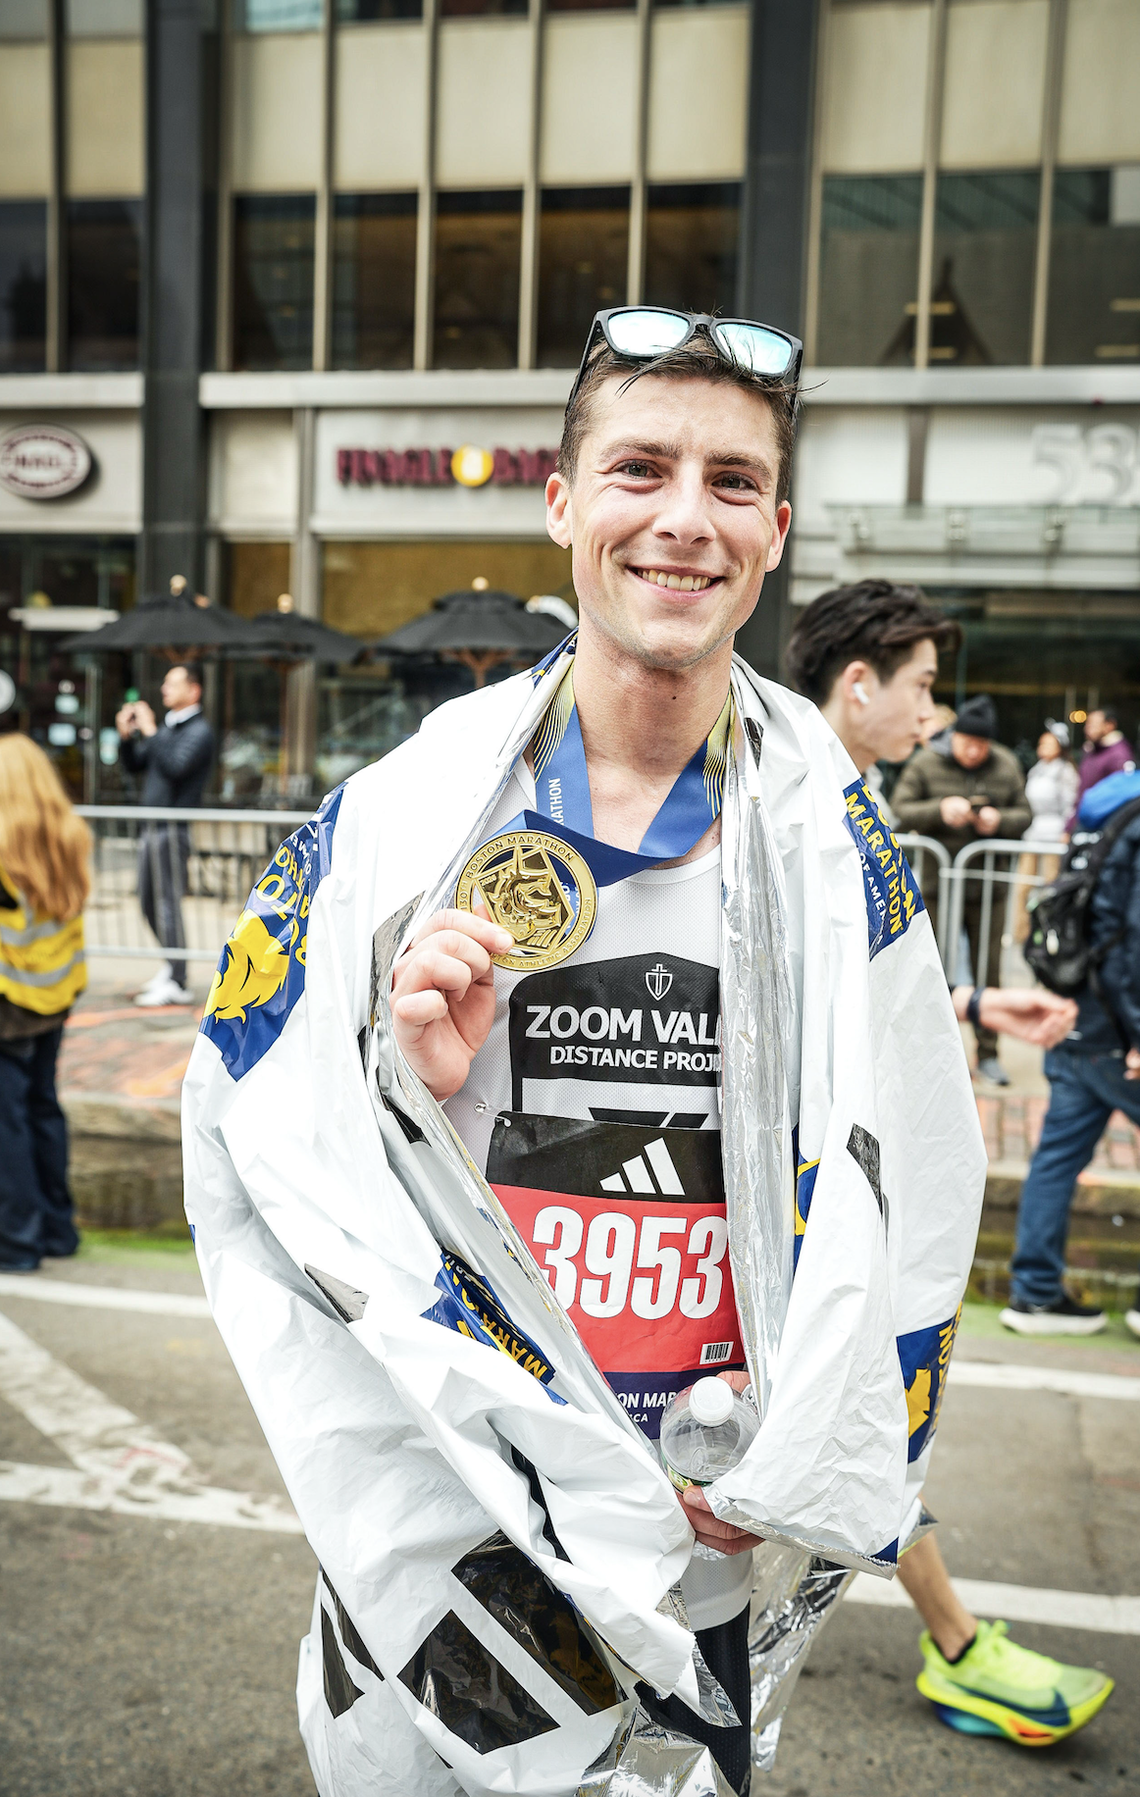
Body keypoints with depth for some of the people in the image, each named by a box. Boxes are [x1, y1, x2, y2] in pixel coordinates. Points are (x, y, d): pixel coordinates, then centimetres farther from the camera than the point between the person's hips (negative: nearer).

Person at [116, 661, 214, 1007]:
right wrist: (126, 735, 4)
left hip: (173, 829, -9)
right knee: (149, 902, 13)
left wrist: (149, 731, -17)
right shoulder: (167, 727, 18)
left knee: (167, 901, -7)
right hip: (151, 826, 9)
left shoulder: (199, 731, -7)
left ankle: (177, 984, -1)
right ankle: (172, 965, 28)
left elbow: (176, 767, -22)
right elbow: (134, 765, 20)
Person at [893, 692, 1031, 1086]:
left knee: (988, 971, 6)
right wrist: (940, 810, -21)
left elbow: (1023, 816, 7)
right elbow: (900, 810, -4)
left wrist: (999, 820, -15)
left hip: (987, 886, 2)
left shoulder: (1006, 766, 3)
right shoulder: (926, 762, -4)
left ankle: (988, 1053, 18)